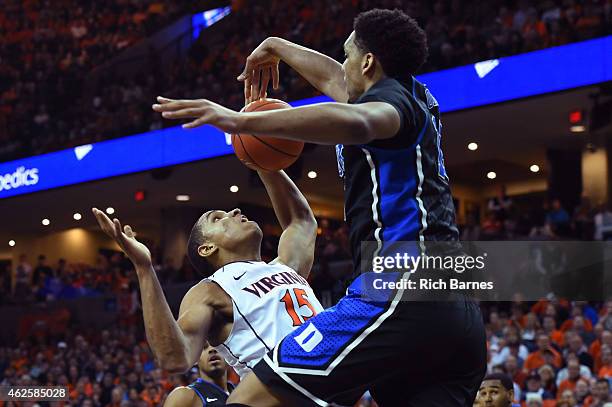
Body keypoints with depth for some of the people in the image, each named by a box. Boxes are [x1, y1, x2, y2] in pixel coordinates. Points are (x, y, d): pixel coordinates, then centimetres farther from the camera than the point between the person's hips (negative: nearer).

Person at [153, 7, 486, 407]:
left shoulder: (393, 96, 1)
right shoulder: (419, 100, 26)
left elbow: (355, 121, -25)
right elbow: (334, 80, 46)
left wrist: (240, 120, -30)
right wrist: (276, 47, 60)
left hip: (402, 291, -9)